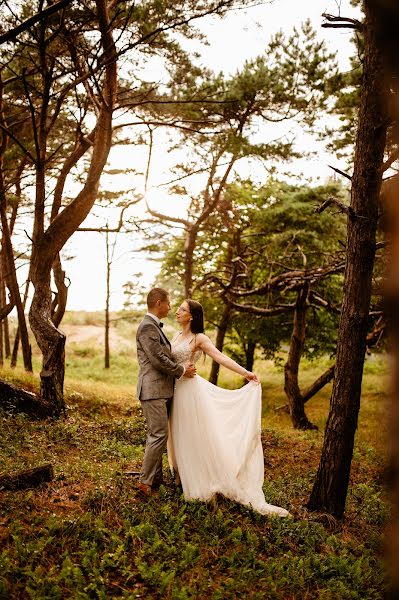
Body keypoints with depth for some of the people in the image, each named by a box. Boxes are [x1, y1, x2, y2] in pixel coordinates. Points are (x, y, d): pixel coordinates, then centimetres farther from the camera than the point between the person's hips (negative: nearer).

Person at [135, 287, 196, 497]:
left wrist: (182, 366, 10)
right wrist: (182, 371, -8)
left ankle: (155, 479, 23)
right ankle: (145, 481, 0)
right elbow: (158, 359, -20)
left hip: (162, 390, 10)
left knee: (156, 436, 15)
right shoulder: (147, 326, -15)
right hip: (152, 390, -10)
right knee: (158, 436, -8)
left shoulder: (155, 326, 18)